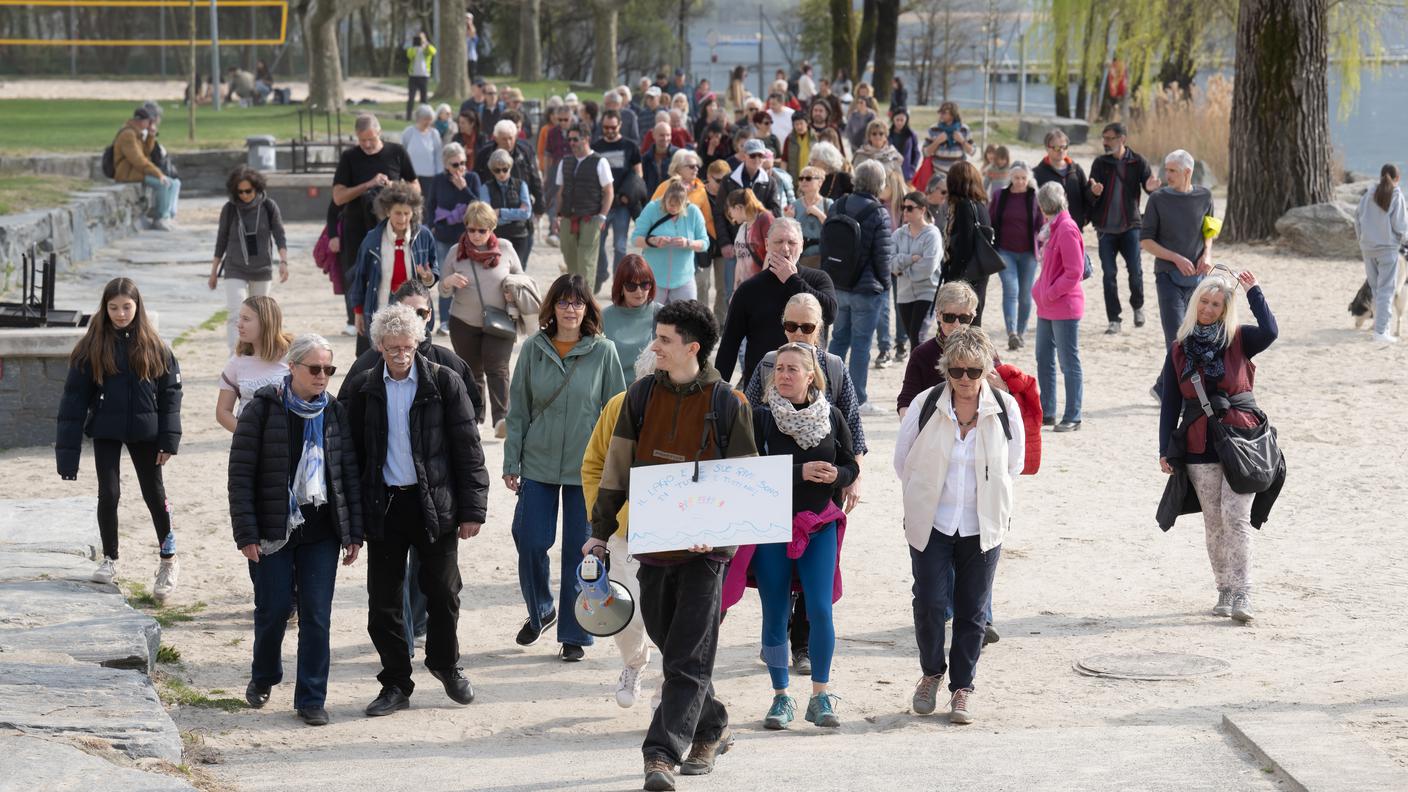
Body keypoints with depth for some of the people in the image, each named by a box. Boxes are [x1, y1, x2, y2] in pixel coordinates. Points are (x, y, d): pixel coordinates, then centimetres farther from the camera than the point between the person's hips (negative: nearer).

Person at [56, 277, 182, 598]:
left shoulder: (153, 346, -3)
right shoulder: (93, 346, -5)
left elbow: (170, 393, 0)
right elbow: (75, 396, -4)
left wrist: (169, 440, -6)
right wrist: (68, 449, -9)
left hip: (144, 431, 0)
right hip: (106, 432, 0)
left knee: (154, 494, 7)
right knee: (108, 494, 2)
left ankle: (168, 560, 22)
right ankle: (109, 559, 21)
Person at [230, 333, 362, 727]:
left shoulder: (334, 412, 6)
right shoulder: (262, 410, -6)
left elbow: (350, 473, 9)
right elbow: (240, 474, -7)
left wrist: (354, 532, 4)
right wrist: (246, 533, -12)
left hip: (321, 531, 3)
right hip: (273, 531, -3)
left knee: (317, 615, 0)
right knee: (274, 609, 3)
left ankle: (311, 699, 8)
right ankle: (263, 677, 31)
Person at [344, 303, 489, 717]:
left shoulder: (445, 383, -3)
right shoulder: (363, 388, 3)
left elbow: (468, 448, -2)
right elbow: (352, 451, 7)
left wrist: (472, 510, -5)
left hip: (434, 504, -2)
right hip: (383, 507, 2)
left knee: (442, 592, 7)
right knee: (384, 600, 4)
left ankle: (445, 663, 31)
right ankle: (395, 683, 16)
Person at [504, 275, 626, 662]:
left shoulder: (603, 351, -3)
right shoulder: (533, 349, 1)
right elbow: (518, 410, 6)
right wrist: (511, 463, 3)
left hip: (587, 468, -1)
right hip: (538, 464, 1)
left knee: (580, 550, 3)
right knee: (530, 542, -2)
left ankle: (575, 634, 14)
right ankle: (539, 611, 25)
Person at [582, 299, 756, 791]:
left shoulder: (728, 405, -5)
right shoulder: (640, 397, 5)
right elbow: (617, 469, 11)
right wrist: (600, 530, 9)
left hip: (705, 550, -4)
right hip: (653, 543, 5)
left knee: (687, 658, -7)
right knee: (671, 645, 13)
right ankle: (711, 729, 31)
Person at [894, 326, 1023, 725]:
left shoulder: (1005, 408, -5)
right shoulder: (926, 405, -8)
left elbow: (1014, 464, 11)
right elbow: (902, 460, 6)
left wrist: (990, 498, 12)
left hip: (982, 527, 1)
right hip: (931, 524, -1)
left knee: (972, 610, 5)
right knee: (929, 603, -6)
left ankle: (962, 688, 18)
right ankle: (931, 674, 18)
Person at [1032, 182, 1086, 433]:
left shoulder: (1067, 229, -16)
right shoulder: (1056, 227, 14)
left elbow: (1074, 271, -20)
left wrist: (1050, 294, -15)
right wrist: (1041, 290, 10)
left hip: (1065, 308, -10)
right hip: (1047, 308, 10)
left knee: (1069, 362, -3)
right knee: (1044, 359, 13)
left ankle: (1073, 418, 2)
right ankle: (1047, 412, 21)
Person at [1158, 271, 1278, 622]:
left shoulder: (1238, 339, 3)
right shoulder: (1179, 349, 9)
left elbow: (1269, 332, -19)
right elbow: (1170, 403, 10)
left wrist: (1254, 291, -12)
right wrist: (1166, 450, 4)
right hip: (1199, 445, 3)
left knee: (1236, 517, -13)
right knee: (1214, 523, 4)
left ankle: (1242, 594, -13)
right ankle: (1224, 592, 13)